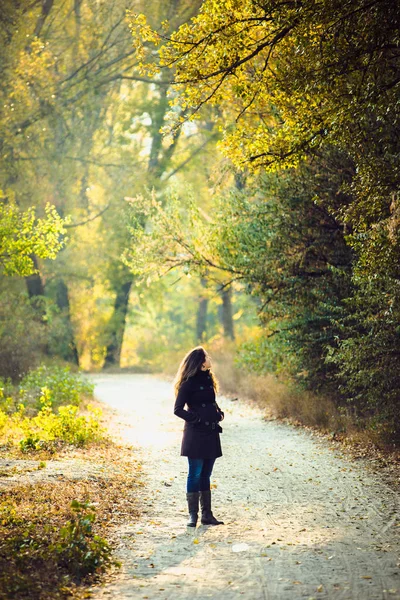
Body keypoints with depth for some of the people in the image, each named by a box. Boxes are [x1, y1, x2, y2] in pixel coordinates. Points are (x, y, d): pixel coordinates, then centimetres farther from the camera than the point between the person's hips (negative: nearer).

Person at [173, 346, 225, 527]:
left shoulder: (208, 378, 11)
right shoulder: (189, 383, -10)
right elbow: (178, 409, -10)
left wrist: (219, 412, 5)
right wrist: (196, 418, -18)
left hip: (211, 432, 7)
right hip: (196, 433, -7)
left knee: (206, 474, 11)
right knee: (195, 474, -3)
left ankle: (207, 514, 15)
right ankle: (193, 515, 3)